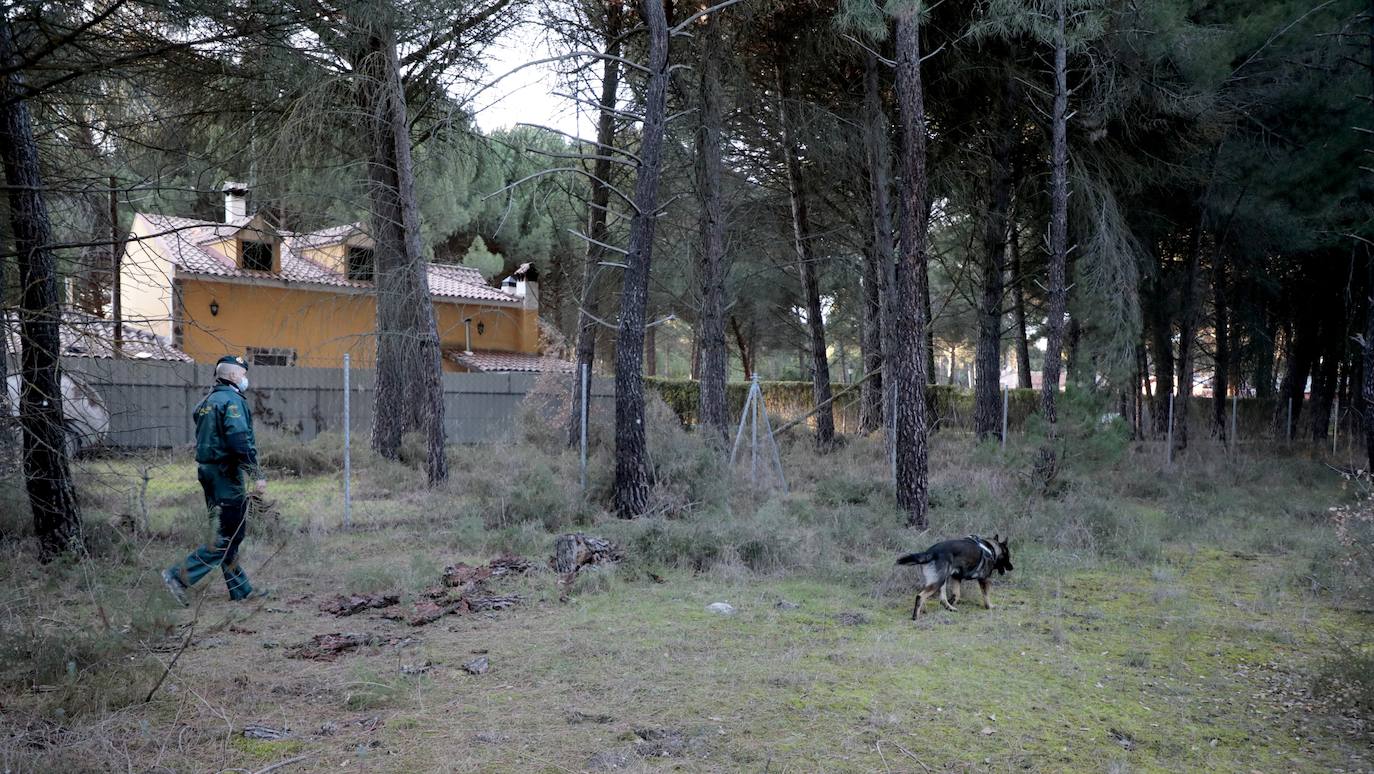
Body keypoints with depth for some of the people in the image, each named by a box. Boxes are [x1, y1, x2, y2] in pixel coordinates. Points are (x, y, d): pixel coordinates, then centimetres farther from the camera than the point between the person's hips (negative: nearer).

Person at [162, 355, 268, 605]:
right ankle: (180, 577, -9)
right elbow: (240, 441, -23)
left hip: (207, 471, 10)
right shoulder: (232, 400, -13)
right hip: (226, 474, -10)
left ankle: (241, 589, 17)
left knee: (228, 533, 12)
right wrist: (257, 476, -23)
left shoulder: (207, 401, 16)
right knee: (229, 536, -6)